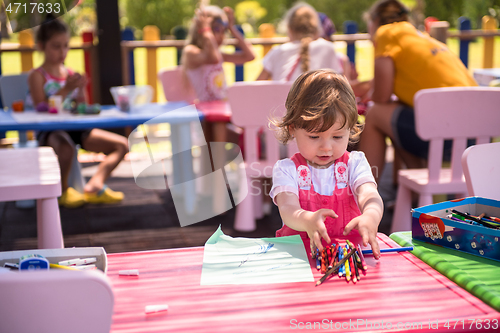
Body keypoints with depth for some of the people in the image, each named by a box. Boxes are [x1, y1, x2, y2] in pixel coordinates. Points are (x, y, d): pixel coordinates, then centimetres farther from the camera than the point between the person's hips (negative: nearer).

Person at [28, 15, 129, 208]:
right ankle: (62, 190, -13)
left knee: (122, 145, -4)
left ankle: (95, 185, -12)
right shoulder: (37, 76, -4)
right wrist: (66, 89, -20)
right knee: (66, 147, -41)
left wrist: (80, 90, -8)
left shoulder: (71, 74, 12)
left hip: (74, 127, 6)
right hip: (48, 131, -6)